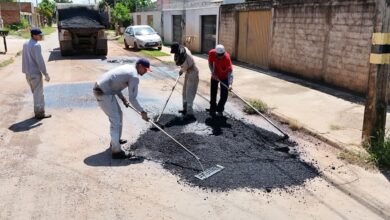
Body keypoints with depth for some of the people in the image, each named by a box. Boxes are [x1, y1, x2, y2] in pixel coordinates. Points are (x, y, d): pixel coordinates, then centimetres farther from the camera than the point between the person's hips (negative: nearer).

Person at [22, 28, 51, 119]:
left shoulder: (25, 44, 9)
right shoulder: (36, 45, -19)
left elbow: (25, 59, 13)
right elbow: (40, 61, -22)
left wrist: (27, 71, 18)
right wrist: (46, 74, -18)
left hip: (28, 73, 9)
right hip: (35, 73, -9)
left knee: (35, 93, 19)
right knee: (39, 94, 1)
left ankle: (37, 111, 28)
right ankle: (40, 113, 7)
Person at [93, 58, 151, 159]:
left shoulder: (128, 67, 14)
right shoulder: (134, 77, -14)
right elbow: (132, 98, -13)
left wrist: (123, 98, 14)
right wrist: (142, 111, -4)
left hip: (100, 88, 10)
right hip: (104, 94, -10)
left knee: (118, 114, 23)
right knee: (116, 120, -5)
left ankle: (116, 140, 38)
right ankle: (116, 151, 0)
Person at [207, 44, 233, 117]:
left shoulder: (227, 57, -36)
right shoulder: (211, 53, -26)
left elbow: (230, 71, -41)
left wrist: (230, 84, -53)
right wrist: (213, 72, -20)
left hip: (224, 76, -2)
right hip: (215, 75, 2)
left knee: (224, 94, -3)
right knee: (213, 93, 8)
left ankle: (220, 110, 16)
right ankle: (212, 109, 24)